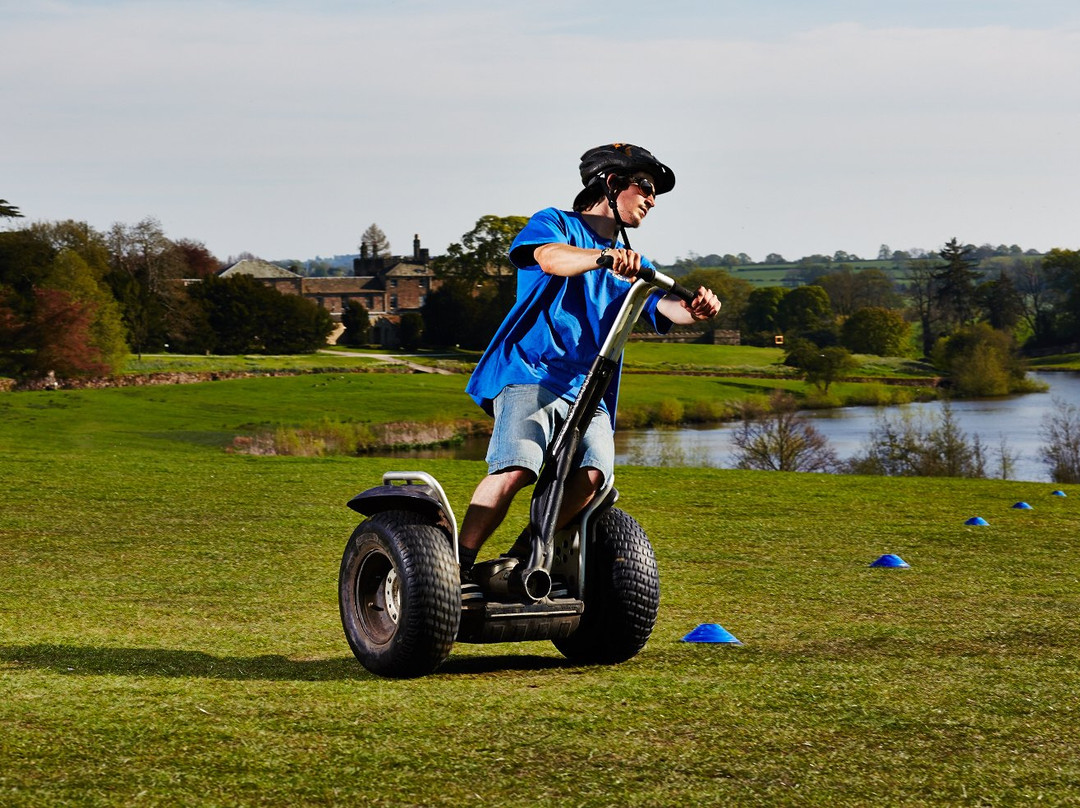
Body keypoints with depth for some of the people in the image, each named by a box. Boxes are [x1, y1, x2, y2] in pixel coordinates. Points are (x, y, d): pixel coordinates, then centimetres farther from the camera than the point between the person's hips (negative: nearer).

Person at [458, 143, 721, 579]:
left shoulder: (632, 266, 27)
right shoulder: (556, 224, 10)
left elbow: (665, 307, 8)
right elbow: (551, 258, -16)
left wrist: (693, 310, -17)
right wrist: (602, 257, -36)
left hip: (587, 393, 5)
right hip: (529, 373, -5)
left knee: (593, 472, -25)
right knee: (517, 467, -29)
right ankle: (457, 564, -18)